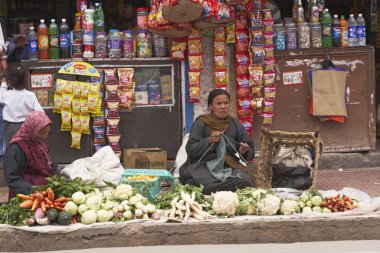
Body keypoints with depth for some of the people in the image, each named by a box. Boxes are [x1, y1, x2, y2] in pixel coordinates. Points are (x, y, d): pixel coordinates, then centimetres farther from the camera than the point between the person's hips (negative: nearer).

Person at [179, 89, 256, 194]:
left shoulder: (236, 124, 14)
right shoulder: (201, 123, 4)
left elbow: (251, 153, 15)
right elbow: (190, 150, -3)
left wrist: (245, 152, -9)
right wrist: (208, 141, -18)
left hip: (229, 166, 3)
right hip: (203, 165, -3)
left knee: (245, 181, -29)